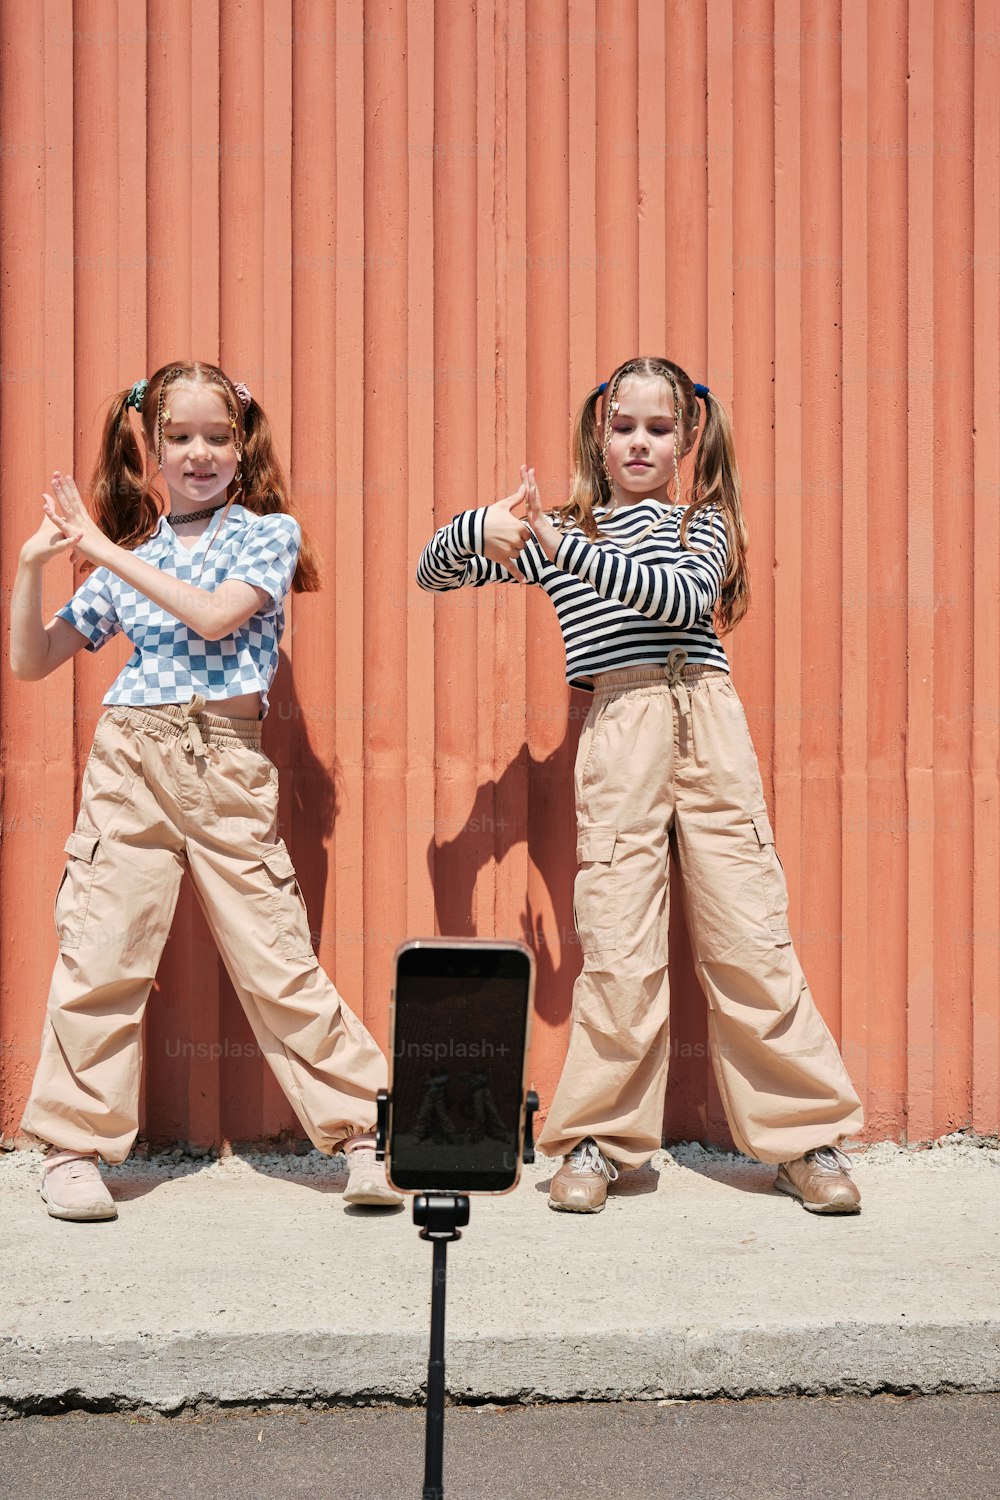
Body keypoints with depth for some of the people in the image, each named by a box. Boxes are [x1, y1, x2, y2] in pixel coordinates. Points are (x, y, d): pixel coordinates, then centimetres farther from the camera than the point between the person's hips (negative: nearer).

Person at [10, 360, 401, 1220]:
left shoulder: (269, 532, 6)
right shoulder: (127, 556, 14)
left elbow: (216, 615, -13)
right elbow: (31, 662, 15)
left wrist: (108, 552, -9)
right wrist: (32, 566, 1)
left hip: (230, 767, -2)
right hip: (130, 760, 3)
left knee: (278, 957, -3)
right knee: (101, 952, 0)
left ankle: (364, 1132, 7)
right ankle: (73, 1148, 12)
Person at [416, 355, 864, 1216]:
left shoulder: (702, 523, 14)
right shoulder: (557, 533, 20)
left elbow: (684, 598, -8)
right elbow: (435, 573, 20)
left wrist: (567, 548, -17)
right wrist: (482, 527, -3)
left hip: (708, 720, 0)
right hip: (618, 732, 1)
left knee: (750, 935, -1)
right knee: (618, 943, -6)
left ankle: (806, 1134, 8)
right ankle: (599, 1138, 6)